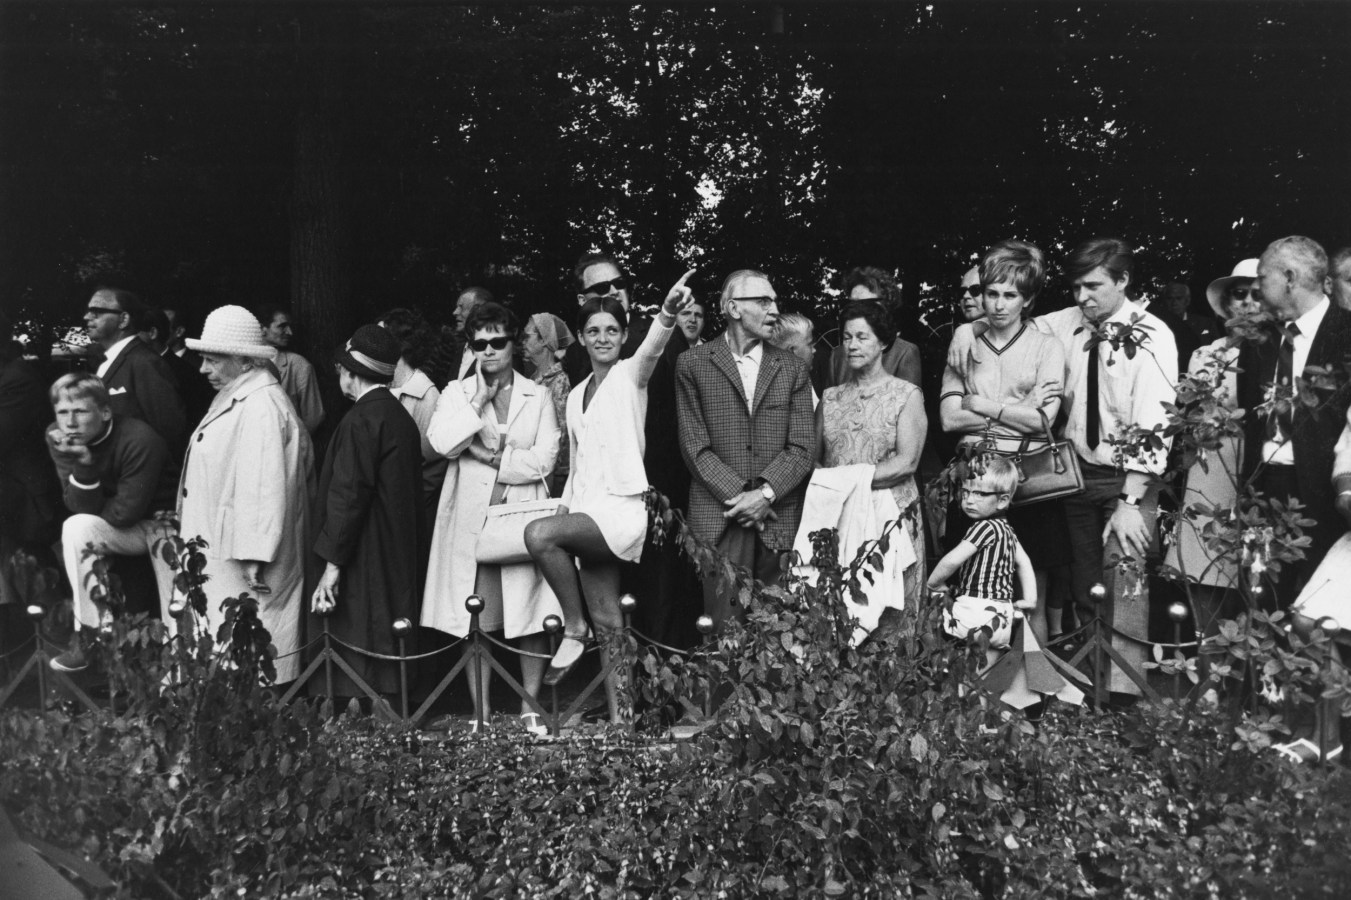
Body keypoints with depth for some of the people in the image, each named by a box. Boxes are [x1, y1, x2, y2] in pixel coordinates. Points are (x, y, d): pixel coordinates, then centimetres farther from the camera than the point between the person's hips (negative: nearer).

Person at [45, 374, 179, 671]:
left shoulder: (139, 440, -27)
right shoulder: (59, 441, -10)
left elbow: (125, 512, -23)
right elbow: (82, 509, -17)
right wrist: (82, 465, -32)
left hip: (164, 522, -5)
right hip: (124, 531, 5)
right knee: (76, 528, -24)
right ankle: (88, 635, -16)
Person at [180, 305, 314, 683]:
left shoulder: (262, 408, -19)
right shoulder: (235, 400, 16)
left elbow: (265, 489, -24)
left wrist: (253, 559, -24)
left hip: (244, 568, -10)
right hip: (218, 558, 10)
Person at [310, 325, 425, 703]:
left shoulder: (361, 420, -15)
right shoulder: (401, 416, 12)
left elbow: (348, 495, -19)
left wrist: (332, 563, -17)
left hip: (364, 568, -9)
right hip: (398, 568, 9)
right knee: (389, 661, 14)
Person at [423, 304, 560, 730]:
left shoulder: (538, 396, 10)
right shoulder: (457, 393, 11)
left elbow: (544, 458, -1)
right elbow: (442, 443, -7)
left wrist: (493, 458, -7)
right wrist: (480, 399, -6)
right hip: (470, 518, 0)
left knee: (530, 617, -2)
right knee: (475, 621, -1)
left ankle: (530, 708, 11)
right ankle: (480, 714, 8)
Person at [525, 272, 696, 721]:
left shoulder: (630, 375, -1)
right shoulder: (576, 396, 18)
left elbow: (651, 349, -25)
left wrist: (667, 314, -46)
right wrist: (564, 509, 12)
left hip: (622, 508, -7)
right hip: (587, 511, 7)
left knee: (538, 533, -30)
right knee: (608, 621, 5)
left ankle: (574, 628, -13)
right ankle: (616, 716, 10)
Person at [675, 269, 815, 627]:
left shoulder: (793, 369, 13)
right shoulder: (693, 365, 6)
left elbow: (803, 448, 5)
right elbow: (695, 447, 0)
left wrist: (765, 493, -9)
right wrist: (738, 496, -9)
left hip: (779, 520, 2)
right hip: (719, 519, -2)